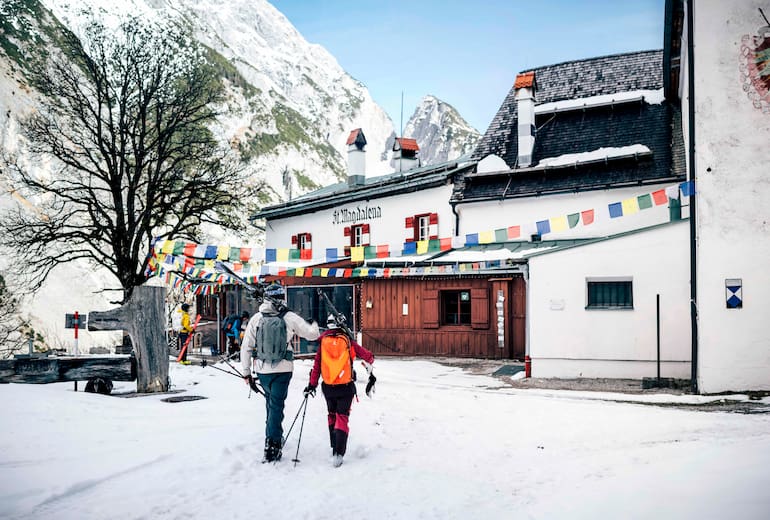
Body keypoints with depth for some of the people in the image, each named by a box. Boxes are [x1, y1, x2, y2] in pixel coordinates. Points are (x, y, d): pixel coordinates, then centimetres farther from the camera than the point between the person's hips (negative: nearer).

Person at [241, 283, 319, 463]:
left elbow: (246, 347, 0)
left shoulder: (256, 319, -2)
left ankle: (275, 436, 35)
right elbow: (312, 334, -1)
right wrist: (314, 324, 23)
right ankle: (272, 445, -1)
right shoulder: (289, 317, -9)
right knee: (276, 405, 3)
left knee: (271, 402, 23)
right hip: (282, 369, -3)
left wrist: (246, 372, 10)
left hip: (262, 369, 3)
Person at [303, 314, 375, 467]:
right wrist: (370, 374, 18)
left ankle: (334, 447, 26)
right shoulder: (348, 341, -2)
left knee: (332, 415, 22)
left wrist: (311, 385, 9)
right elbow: (368, 357, 1)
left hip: (328, 387, 2)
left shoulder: (323, 342, 0)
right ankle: (338, 453, -12)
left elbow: (316, 366, -1)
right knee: (342, 417, 1)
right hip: (346, 387, -1)